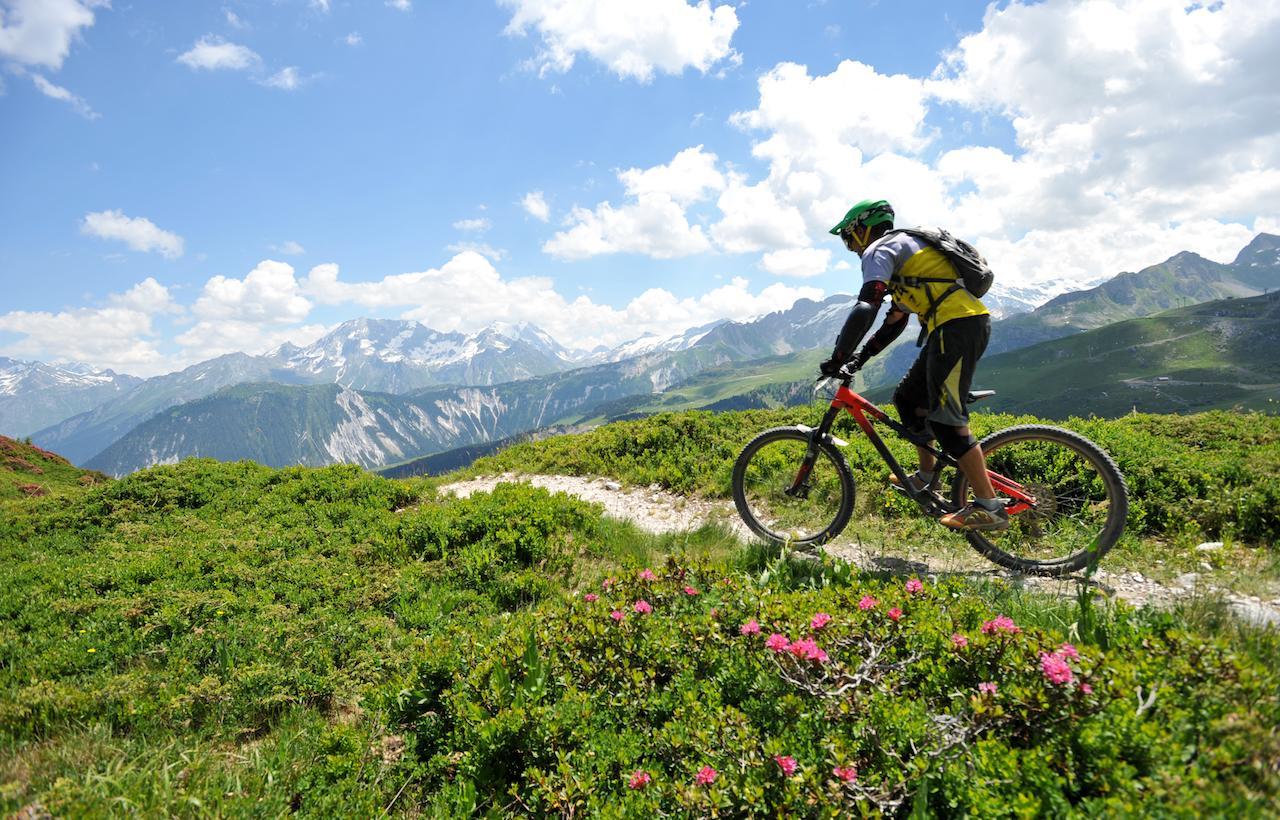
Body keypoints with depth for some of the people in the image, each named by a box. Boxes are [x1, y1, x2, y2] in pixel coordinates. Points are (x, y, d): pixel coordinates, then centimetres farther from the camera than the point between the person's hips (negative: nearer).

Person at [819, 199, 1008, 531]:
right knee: (907, 398, 18)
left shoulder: (879, 250, -2)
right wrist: (860, 357, 23)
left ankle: (989, 507, -12)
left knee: (945, 419, -12)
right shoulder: (902, 249, 29)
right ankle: (927, 477, 26)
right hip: (971, 321, 10)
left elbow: (865, 309, -18)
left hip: (957, 326, -10)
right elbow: (895, 322, 29)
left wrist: (838, 358, -14)